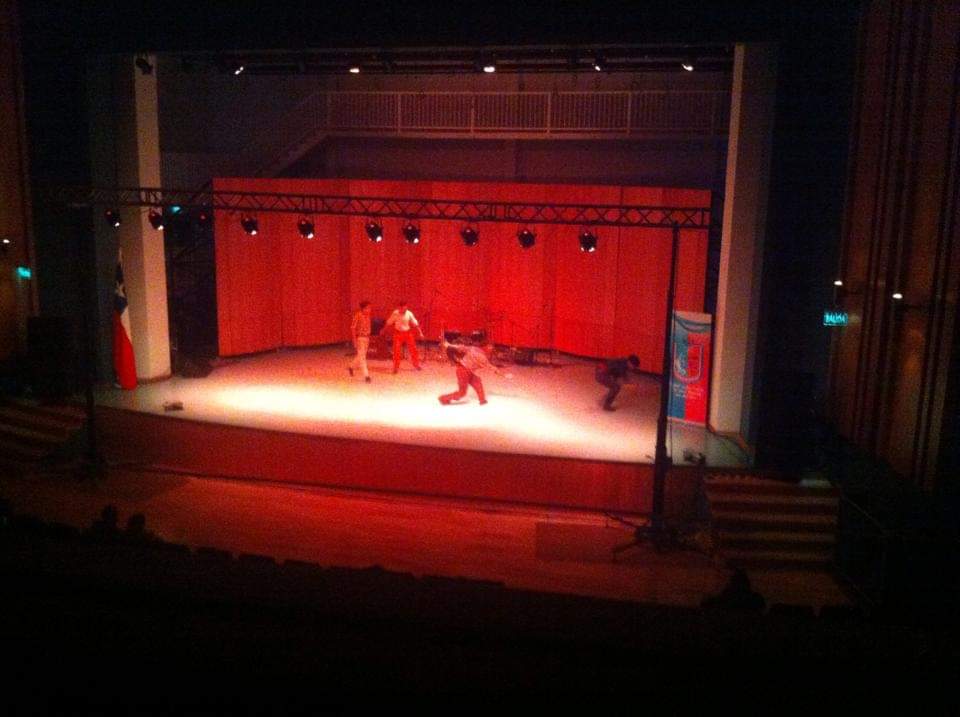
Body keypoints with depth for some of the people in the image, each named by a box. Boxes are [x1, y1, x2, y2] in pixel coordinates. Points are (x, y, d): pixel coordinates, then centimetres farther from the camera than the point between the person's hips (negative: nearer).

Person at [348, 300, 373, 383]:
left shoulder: (367, 315, 6)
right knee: (362, 357, -8)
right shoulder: (358, 315, -15)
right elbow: (353, 327, -14)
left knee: (361, 356, 17)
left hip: (366, 338, 8)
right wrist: (354, 340, -17)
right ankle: (366, 375, -10)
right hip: (360, 338, -8)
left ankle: (351, 366, 41)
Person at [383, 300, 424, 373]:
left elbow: (415, 324, -7)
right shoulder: (395, 313, -16)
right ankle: (396, 367, 10)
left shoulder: (409, 314, -14)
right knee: (396, 350, -2)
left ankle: (416, 364, 24)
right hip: (398, 333, -1)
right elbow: (388, 322, -4)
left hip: (408, 332, 1)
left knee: (413, 348, 5)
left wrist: (420, 332, -6)